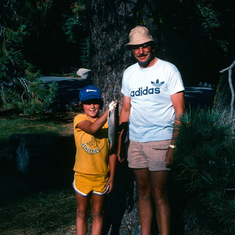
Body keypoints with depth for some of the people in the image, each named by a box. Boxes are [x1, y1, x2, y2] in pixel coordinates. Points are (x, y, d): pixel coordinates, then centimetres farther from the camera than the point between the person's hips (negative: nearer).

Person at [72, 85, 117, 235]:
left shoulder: (108, 123, -1)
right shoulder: (79, 119, -7)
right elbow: (93, 128, -30)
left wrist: (112, 177, 1)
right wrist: (109, 111, -41)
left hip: (102, 176, 1)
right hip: (82, 174, -1)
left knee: (98, 213, 12)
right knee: (82, 213, 12)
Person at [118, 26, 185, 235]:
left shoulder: (168, 70, -5)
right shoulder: (129, 73, 11)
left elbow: (179, 111, -8)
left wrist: (174, 145, -15)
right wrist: (119, 142, 13)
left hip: (160, 141, -5)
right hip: (135, 142, 5)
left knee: (159, 194, -4)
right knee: (143, 192, 11)